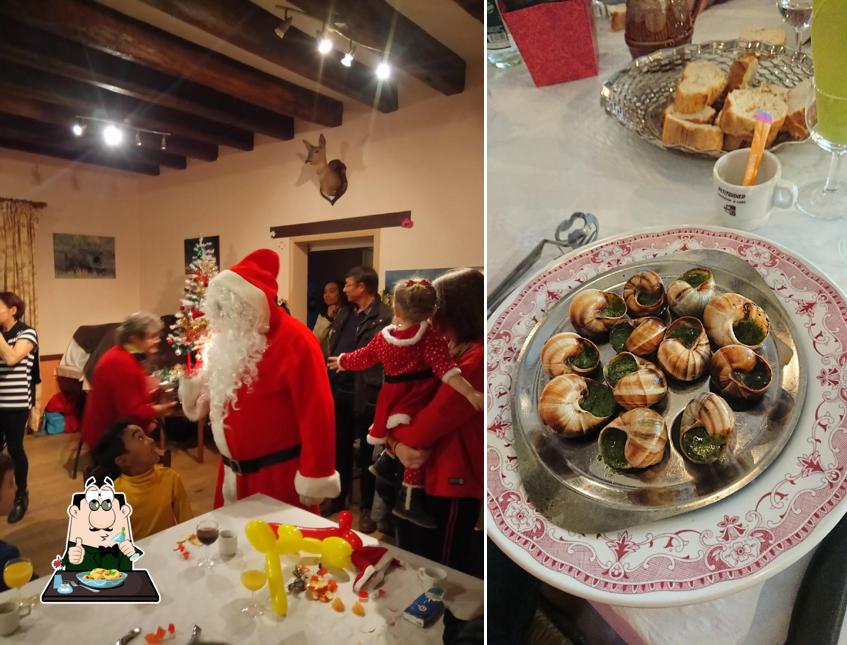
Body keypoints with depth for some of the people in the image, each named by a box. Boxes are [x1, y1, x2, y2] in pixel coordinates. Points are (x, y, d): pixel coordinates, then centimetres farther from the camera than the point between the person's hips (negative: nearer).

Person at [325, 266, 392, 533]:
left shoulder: (385, 317, -13)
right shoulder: (343, 314, 12)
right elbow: (331, 349, 16)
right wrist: (326, 381, 9)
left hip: (365, 395, -7)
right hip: (338, 391, 7)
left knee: (366, 453, 9)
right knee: (340, 449, 19)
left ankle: (366, 508, 25)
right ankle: (339, 498, 37)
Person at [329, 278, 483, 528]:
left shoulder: (384, 335, 4)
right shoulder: (430, 338, -12)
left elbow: (364, 357, 18)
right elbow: (445, 368, -24)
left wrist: (343, 361, 39)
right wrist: (471, 393, -30)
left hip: (392, 399, 7)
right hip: (417, 402, -6)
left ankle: (386, 460, 31)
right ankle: (409, 502, 9)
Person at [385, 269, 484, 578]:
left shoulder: (478, 360, -20)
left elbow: (432, 423, -22)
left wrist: (396, 435, -3)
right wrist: (397, 445, -11)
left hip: (455, 489, -8)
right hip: (421, 480, 8)